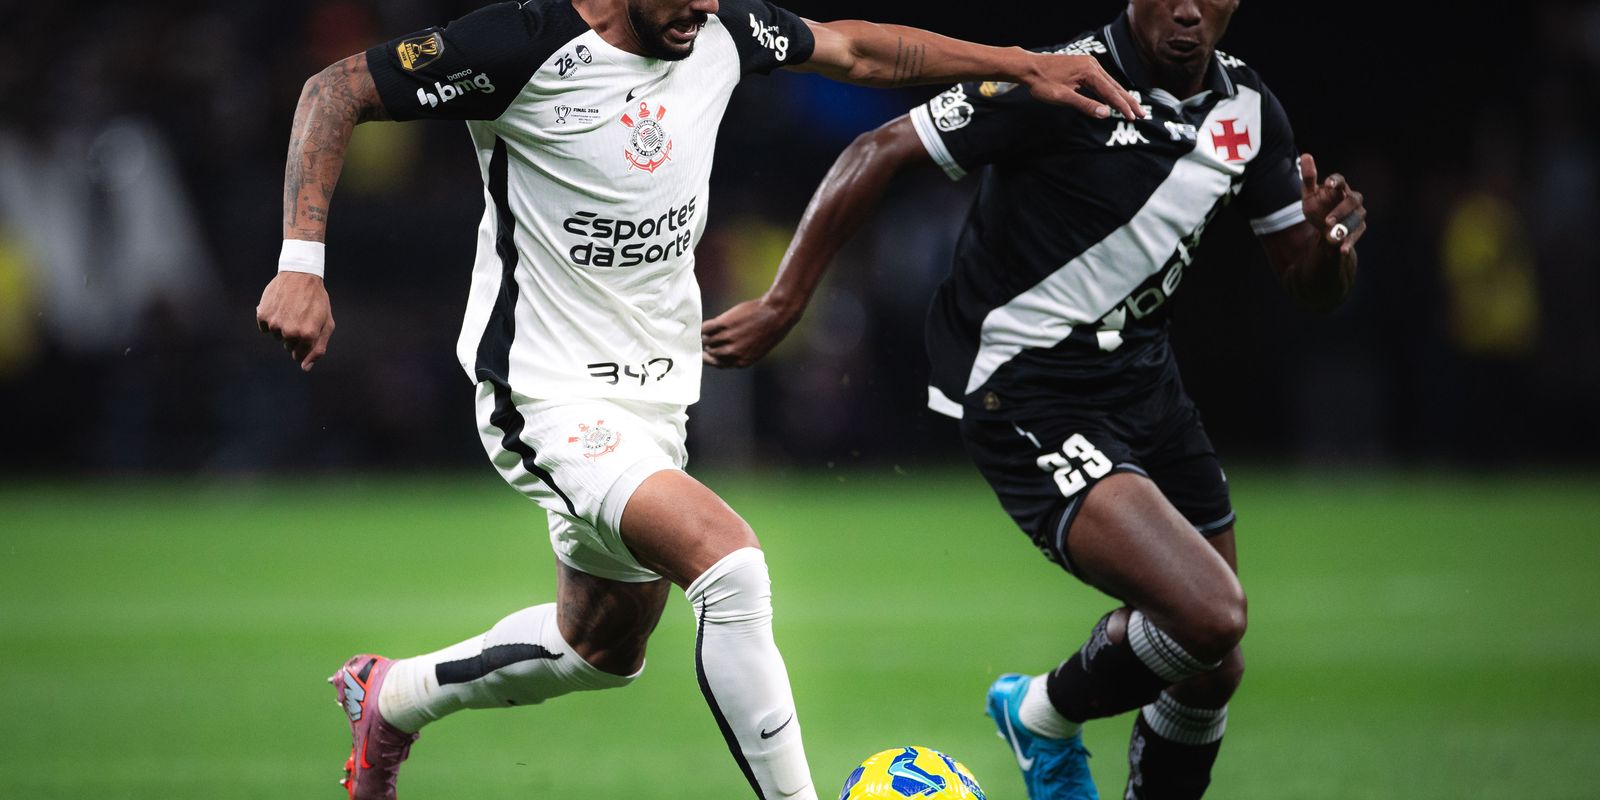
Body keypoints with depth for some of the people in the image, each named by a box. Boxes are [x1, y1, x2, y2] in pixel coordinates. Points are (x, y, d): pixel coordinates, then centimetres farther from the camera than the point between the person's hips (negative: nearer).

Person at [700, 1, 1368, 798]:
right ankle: (1046, 714, 7)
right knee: (1211, 614, -22)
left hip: (1141, 378, 8)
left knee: (1212, 670, 10)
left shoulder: (1248, 110, 2)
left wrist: (1330, 238, -14)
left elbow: (1312, 285, 10)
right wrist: (782, 305, -17)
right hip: (1028, 394, -8)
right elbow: (880, 152, -15)